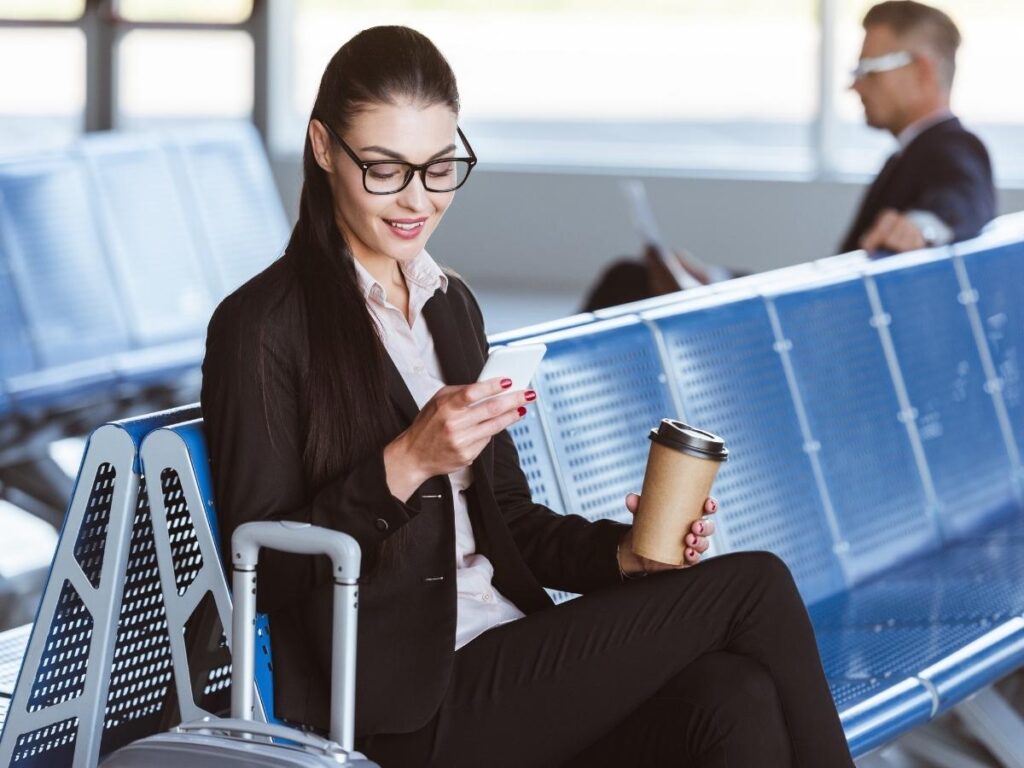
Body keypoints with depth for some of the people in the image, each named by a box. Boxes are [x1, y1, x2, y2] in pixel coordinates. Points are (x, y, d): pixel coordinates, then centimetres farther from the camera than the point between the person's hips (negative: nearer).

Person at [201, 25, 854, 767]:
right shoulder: (262, 325, -5)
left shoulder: (451, 304, 19)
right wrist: (405, 464, -21)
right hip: (413, 705, -7)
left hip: (510, 661, 7)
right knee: (753, 587, -16)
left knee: (737, 701, -24)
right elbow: (265, 570, -9)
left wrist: (626, 552, 3)